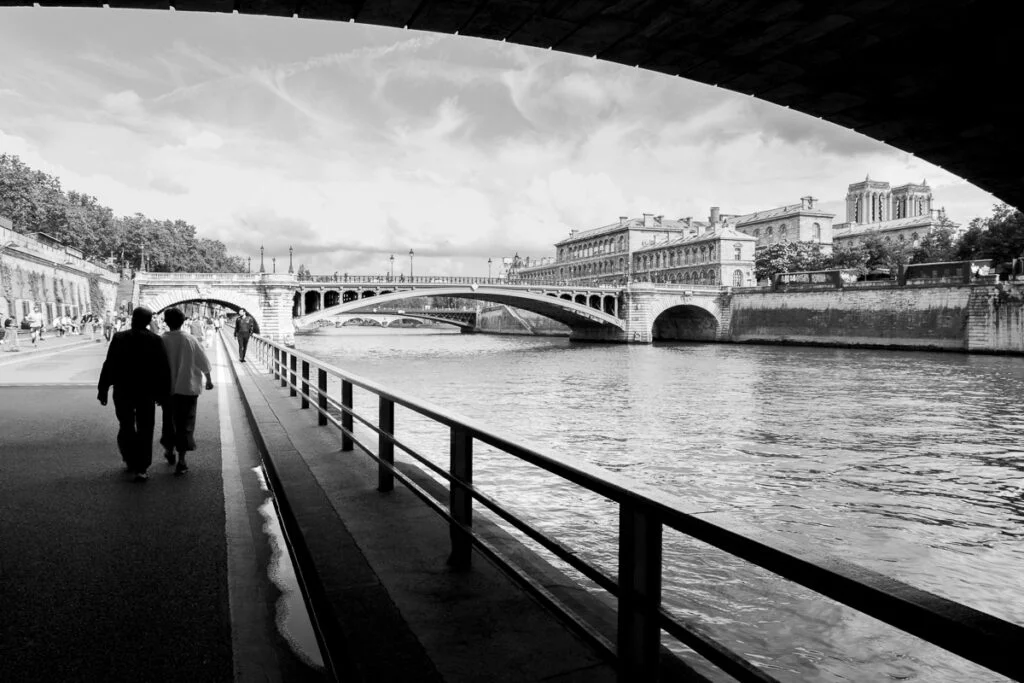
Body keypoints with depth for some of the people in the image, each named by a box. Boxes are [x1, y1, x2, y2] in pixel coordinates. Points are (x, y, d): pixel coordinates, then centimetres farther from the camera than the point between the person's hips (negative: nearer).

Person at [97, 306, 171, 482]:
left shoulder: (119, 338, -6)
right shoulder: (155, 340, -7)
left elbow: (109, 366, -6)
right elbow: (163, 370, -6)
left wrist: (103, 390, 1)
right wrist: (162, 393, 3)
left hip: (123, 391, 1)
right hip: (146, 392, -1)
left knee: (126, 426, 18)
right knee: (144, 430, 5)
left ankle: (130, 461, 25)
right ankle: (140, 468, 2)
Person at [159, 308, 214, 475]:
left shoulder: (161, 341, -9)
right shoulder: (191, 340, -9)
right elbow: (203, 362, -2)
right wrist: (209, 379, 14)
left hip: (168, 389, 1)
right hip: (188, 387, -1)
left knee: (169, 420, 21)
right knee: (185, 423, 3)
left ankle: (169, 451, 36)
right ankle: (181, 460, -1)